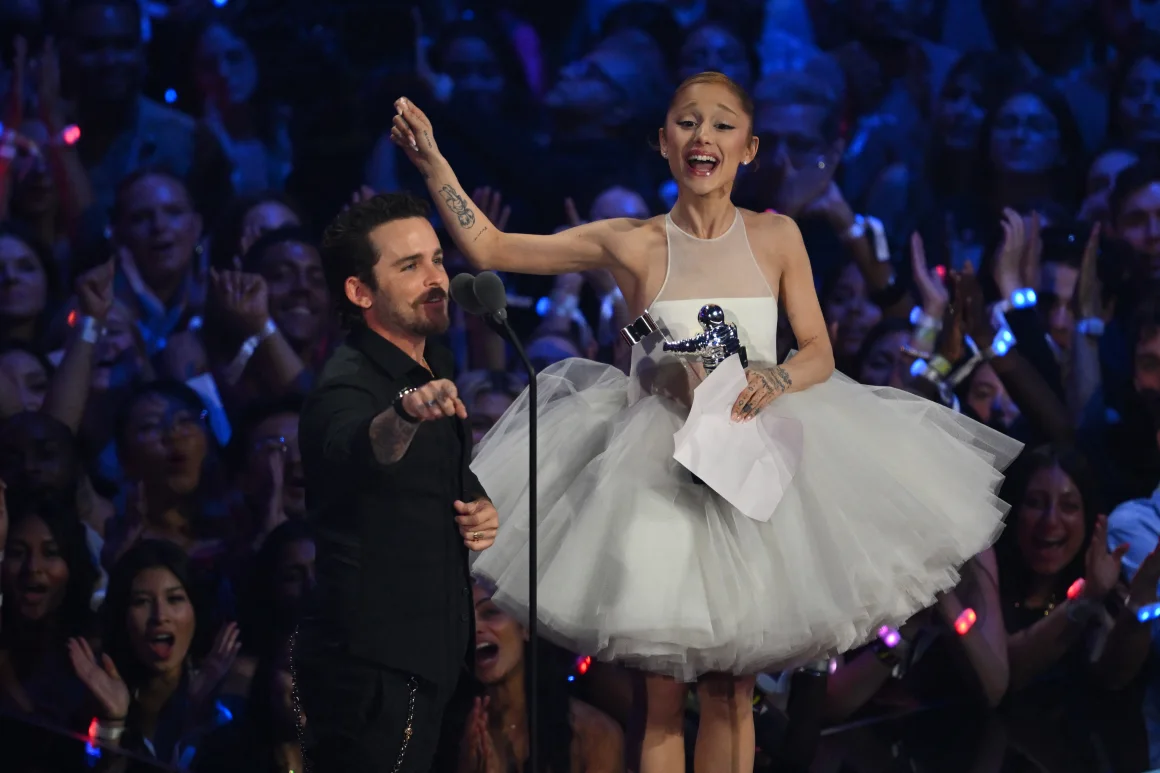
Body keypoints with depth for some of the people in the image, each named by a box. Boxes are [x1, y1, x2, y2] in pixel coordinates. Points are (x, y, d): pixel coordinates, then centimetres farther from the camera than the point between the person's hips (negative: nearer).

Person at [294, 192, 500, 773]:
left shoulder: (437, 367, 12)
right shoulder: (348, 386, -17)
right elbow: (357, 449, -42)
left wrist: (480, 508, 7)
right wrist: (405, 414, -64)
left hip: (429, 654, 9)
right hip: (369, 666, -9)